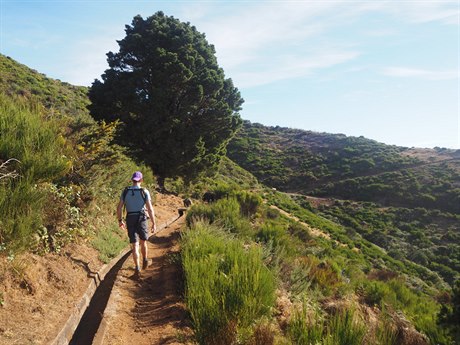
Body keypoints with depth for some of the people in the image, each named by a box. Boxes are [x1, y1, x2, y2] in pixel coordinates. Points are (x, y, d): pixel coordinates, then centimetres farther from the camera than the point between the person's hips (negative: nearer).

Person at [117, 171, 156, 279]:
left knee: (135, 245, 3)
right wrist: (154, 223, -5)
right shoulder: (144, 192, -6)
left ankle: (137, 268, -6)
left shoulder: (125, 191, 2)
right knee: (143, 242, 21)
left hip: (130, 220, 1)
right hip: (142, 219, -1)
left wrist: (120, 220, 16)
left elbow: (119, 208, 2)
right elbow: (150, 209, -10)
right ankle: (145, 261, 39)